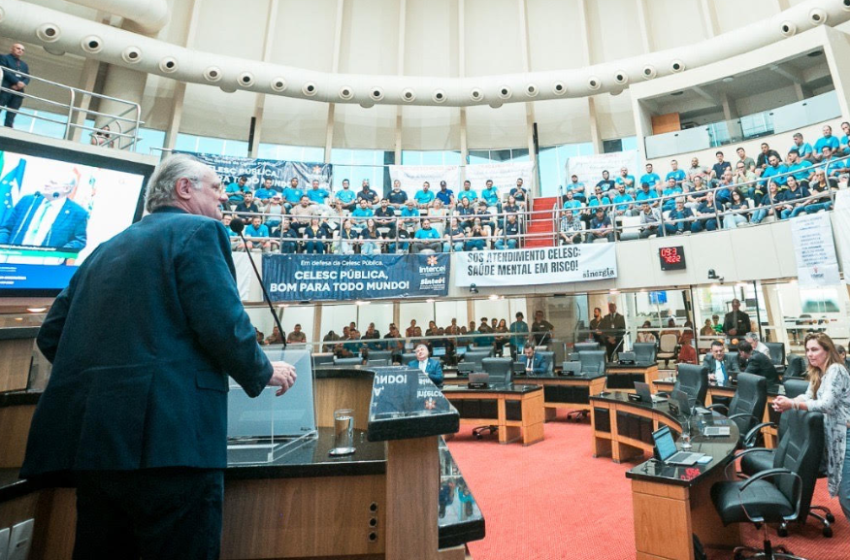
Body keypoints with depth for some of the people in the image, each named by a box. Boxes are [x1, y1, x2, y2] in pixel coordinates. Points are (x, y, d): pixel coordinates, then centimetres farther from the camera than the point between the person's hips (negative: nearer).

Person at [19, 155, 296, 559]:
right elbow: (224, 325, -17)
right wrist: (264, 373, -1)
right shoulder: (199, 230, -5)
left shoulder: (106, 249, 19)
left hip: (92, 433, 9)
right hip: (166, 431, -8)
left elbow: (51, 334, 18)